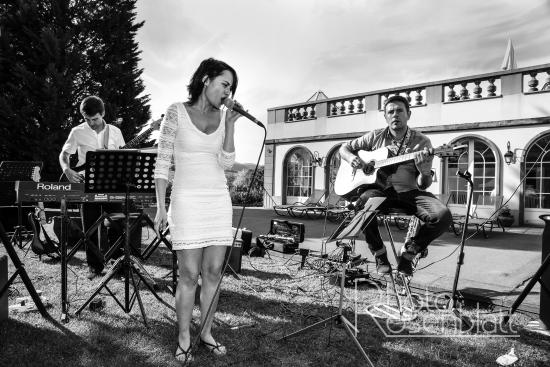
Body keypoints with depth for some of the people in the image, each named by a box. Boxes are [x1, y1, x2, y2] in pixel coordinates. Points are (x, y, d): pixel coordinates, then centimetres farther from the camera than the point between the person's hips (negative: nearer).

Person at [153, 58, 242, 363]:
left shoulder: (222, 117, 9)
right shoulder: (176, 112, -4)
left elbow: (226, 163, -1)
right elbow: (162, 162, -5)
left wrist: (230, 123, -8)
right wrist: (161, 207, -9)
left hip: (218, 201, 5)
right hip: (187, 200, -4)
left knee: (213, 272, 7)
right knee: (189, 275, -3)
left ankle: (207, 333, 23)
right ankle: (184, 340, 15)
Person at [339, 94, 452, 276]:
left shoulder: (422, 142, 4)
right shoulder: (376, 137, 8)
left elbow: (423, 186, 1)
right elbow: (344, 148, 17)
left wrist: (425, 173, -23)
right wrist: (352, 158, -7)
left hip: (410, 192, 1)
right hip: (380, 190, 0)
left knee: (442, 216, -27)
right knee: (362, 203, -36)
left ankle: (408, 252, 1)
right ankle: (380, 254, -9)